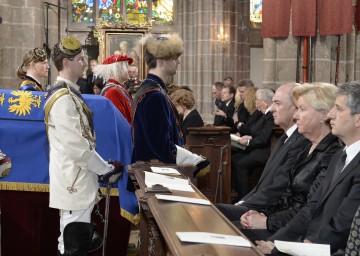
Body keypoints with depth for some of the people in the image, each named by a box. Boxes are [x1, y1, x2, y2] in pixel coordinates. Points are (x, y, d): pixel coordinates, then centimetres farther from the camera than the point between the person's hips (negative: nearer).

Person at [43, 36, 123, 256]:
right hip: (74, 179, -10)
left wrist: (102, 167, 16)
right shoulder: (64, 98, -20)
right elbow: (76, 147, -23)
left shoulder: (68, 93, 12)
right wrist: (106, 170, -13)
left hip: (76, 176, 10)